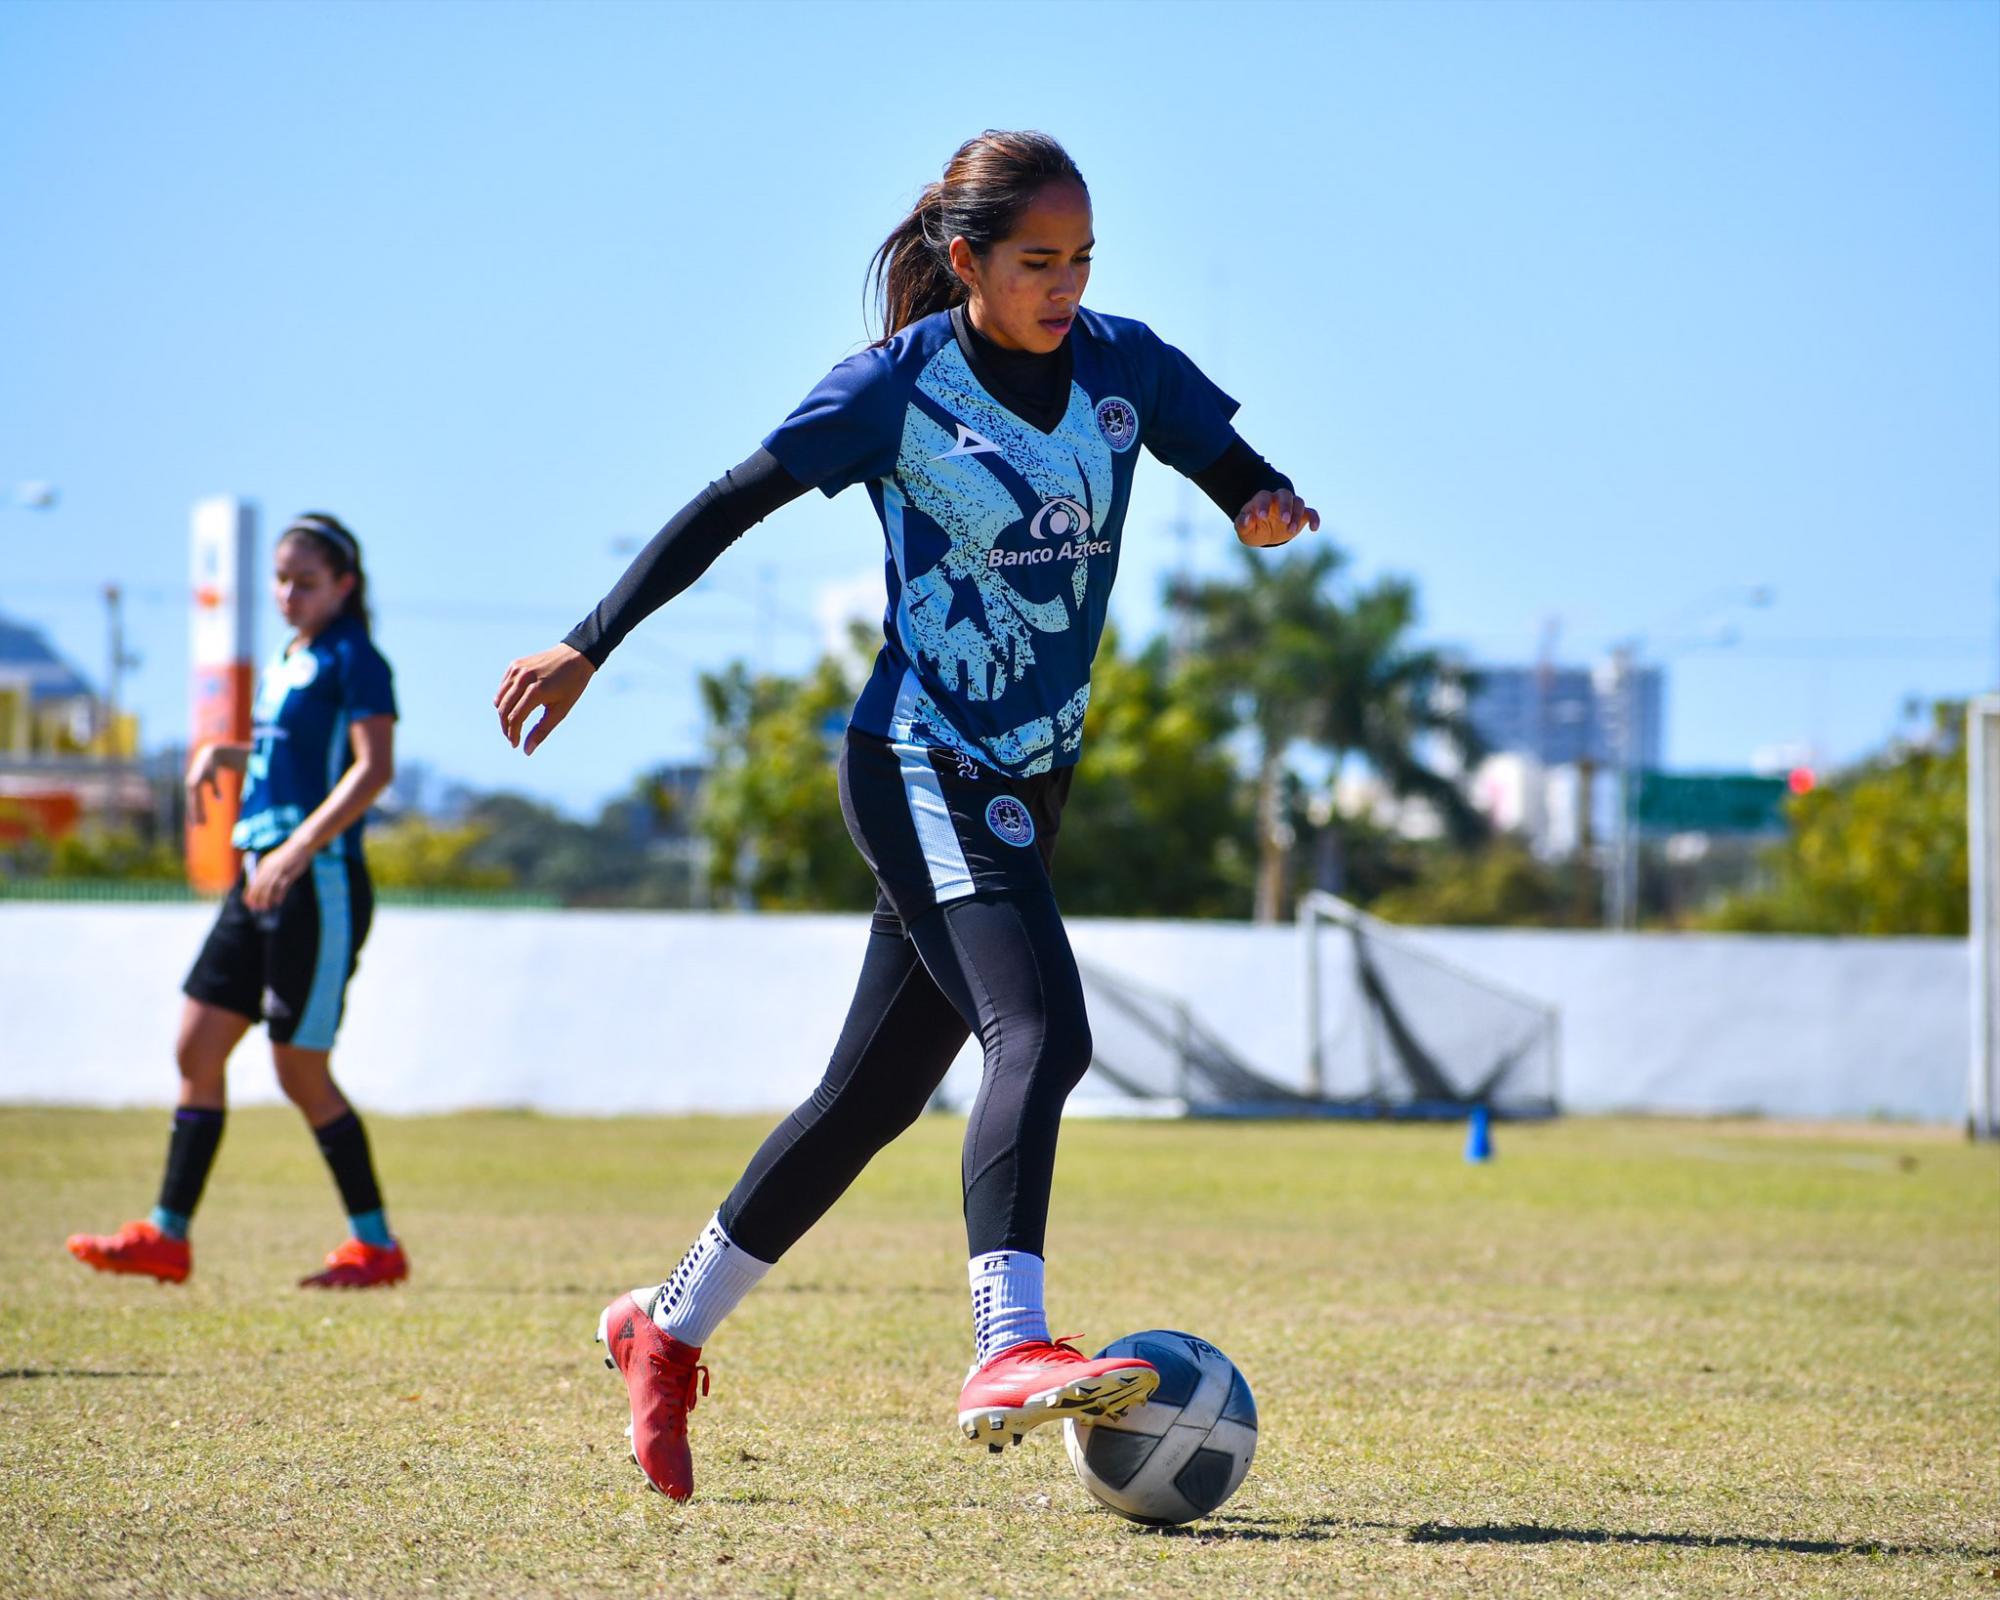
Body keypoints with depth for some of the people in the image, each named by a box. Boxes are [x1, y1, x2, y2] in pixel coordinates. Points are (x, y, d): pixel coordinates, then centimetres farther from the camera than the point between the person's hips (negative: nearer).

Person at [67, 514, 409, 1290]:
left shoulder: (352, 659, -8)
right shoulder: (284, 662, 17)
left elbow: (373, 767, -19)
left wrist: (299, 849, -26)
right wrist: (222, 755, 13)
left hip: (321, 882, -9)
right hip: (262, 876, 9)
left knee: (300, 1069, -6)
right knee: (197, 1048, 5)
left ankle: (377, 1246, 4)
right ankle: (167, 1236, 8)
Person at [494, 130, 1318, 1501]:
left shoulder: (1124, 368, 4)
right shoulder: (902, 385, -9)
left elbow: (1240, 473, 12)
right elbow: (733, 503, -5)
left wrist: (1270, 506, -13)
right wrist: (590, 647, -7)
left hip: (1029, 781, 6)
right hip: (924, 764, -6)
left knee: (877, 1090, 12)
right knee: (1041, 1030, -27)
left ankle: (668, 1332, 26)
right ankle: (1011, 1351, -38)